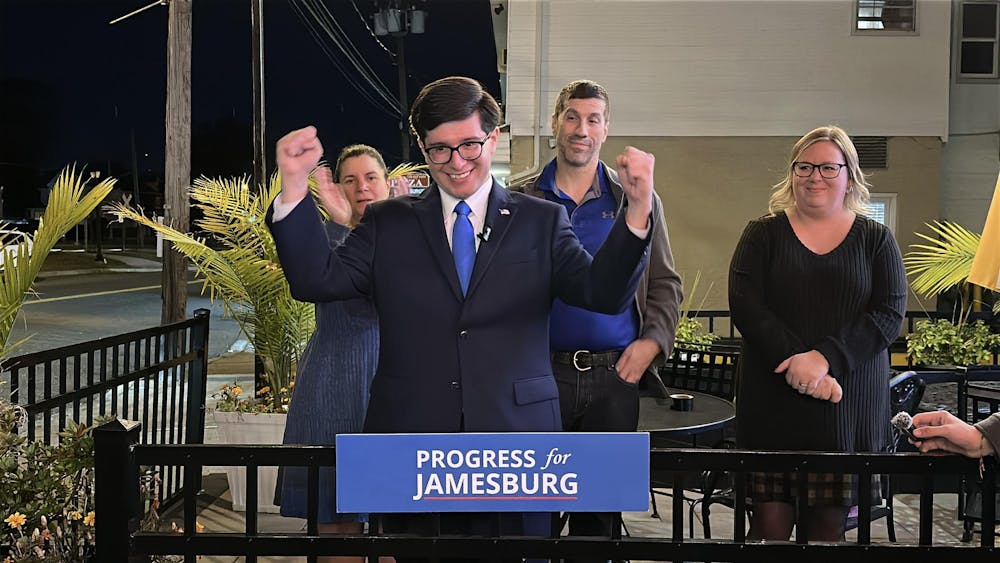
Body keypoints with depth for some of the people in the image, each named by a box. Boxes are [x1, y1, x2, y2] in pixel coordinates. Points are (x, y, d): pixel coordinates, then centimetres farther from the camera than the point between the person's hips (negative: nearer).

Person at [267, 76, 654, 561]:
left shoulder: (542, 222, 7)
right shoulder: (387, 224, 9)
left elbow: (603, 293, -5)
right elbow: (317, 280, -1)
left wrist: (637, 208, -21)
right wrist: (294, 186, -12)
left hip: (513, 444, 0)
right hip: (411, 443, 1)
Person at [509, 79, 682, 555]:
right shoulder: (520, 201, 5)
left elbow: (665, 283, 11)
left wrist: (652, 341, -5)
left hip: (615, 374, 1)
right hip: (540, 373, -1)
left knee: (599, 506, 9)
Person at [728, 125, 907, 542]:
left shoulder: (875, 240, 8)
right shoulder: (764, 234, 7)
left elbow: (890, 312, -2)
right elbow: (745, 304, -4)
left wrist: (826, 358, -17)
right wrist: (797, 360, -17)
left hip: (848, 404, 1)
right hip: (772, 401, 0)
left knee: (830, 523, 3)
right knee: (770, 521, -2)